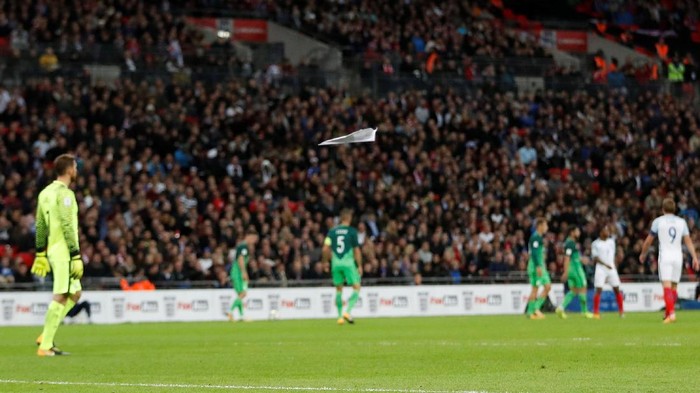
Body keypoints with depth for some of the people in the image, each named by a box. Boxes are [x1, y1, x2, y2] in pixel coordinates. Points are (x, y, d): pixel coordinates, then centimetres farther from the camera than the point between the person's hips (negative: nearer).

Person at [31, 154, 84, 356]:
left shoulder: (45, 193, 14)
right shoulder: (64, 194, -13)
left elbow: (40, 226, 17)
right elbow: (67, 227, -18)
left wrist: (40, 254, 20)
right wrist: (76, 256, -17)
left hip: (51, 250, 9)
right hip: (64, 251, -9)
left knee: (74, 294, 16)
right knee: (61, 298, -7)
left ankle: (46, 336, 11)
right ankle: (45, 346, -8)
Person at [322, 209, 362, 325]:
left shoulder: (332, 231, 5)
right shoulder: (352, 231, -4)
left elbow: (325, 249, 0)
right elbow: (357, 250, -5)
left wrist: (325, 261, 13)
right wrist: (359, 265, 0)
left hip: (335, 263, 4)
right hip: (348, 262, -4)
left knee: (339, 289, 14)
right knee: (356, 288, 1)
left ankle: (340, 316, 13)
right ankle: (348, 312, -15)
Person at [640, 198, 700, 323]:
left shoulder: (658, 221, 2)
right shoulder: (682, 222, 9)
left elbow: (648, 241, 7)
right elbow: (688, 241, 3)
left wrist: (643, 254, 22)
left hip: (664, 256, -3)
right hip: (678, 256, 3)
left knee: (667, 286, -10)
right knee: (674, 286, 13)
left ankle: (671, 313, -25)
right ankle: (668, 314, 20)